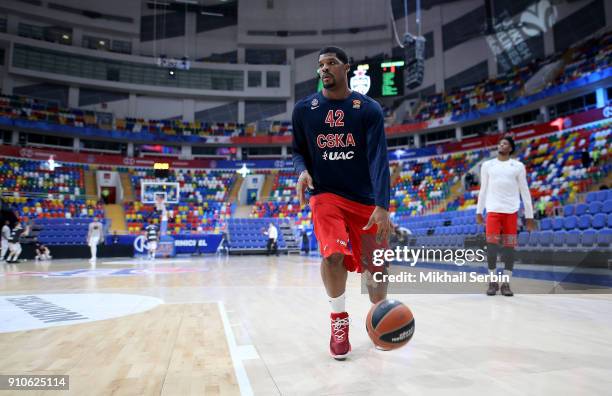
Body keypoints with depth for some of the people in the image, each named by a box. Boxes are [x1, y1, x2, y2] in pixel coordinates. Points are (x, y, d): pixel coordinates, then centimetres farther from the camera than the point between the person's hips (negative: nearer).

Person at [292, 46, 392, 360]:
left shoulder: (369, 109, -5)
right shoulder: (303, 109, 1)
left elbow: (378, 157, -14)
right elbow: (299, 151, 11)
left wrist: (382, 206, -25)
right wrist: (302, 171, -14)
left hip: (366, 199, 1)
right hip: (325, 194, 0)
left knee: (375, 267, 7)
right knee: (333, 254, -26)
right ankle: (339, 320, 0)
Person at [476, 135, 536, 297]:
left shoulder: (518, 166, 7)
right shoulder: (487, 165, 11)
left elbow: (525, 192, 8)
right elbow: (483, 190, 14)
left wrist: (529, 216, 5)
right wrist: (479, 211, 10)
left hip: (511, 212, 0)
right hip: (493, 211, 0)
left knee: (509, 248, 1)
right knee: (491, 246, -8)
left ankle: (506, 284, 10)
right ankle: (493, 282, 6)